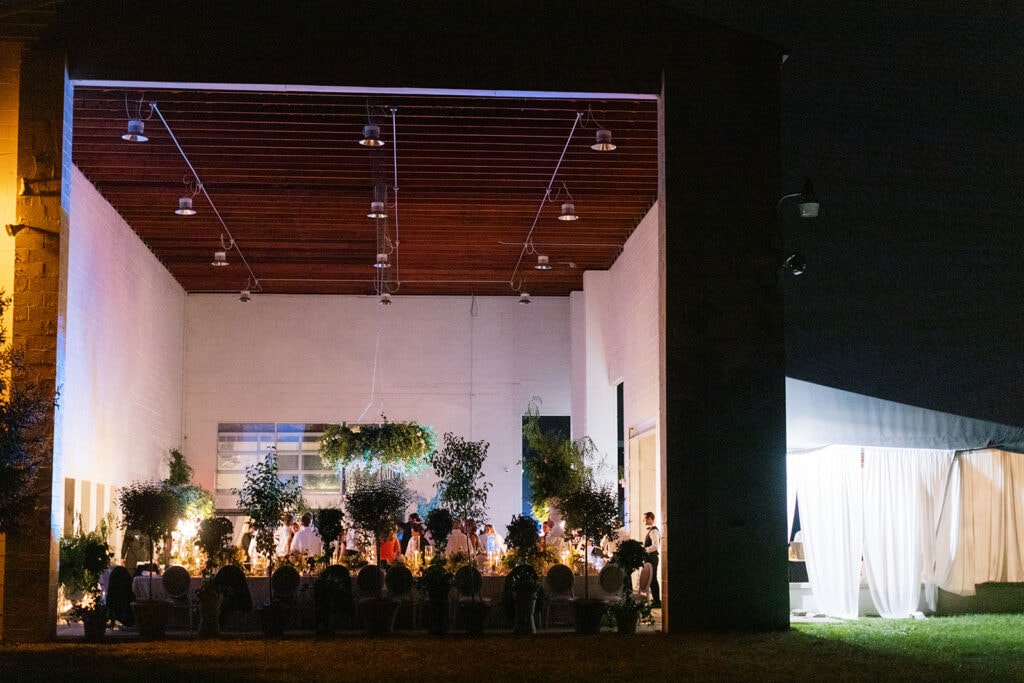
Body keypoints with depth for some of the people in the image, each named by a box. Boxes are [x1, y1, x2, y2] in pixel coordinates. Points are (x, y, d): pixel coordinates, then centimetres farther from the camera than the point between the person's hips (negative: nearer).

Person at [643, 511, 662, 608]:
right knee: (651, 579, 14)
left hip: (652, 557, -10)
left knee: (653, 579, -7)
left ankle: (657, 601, -4)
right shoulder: (650, 530, 15)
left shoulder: (653, 531, -17)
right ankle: (655, 599, 20)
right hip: (650, 557, 10)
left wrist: (643, 550, -23)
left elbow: (655, 546, -26)